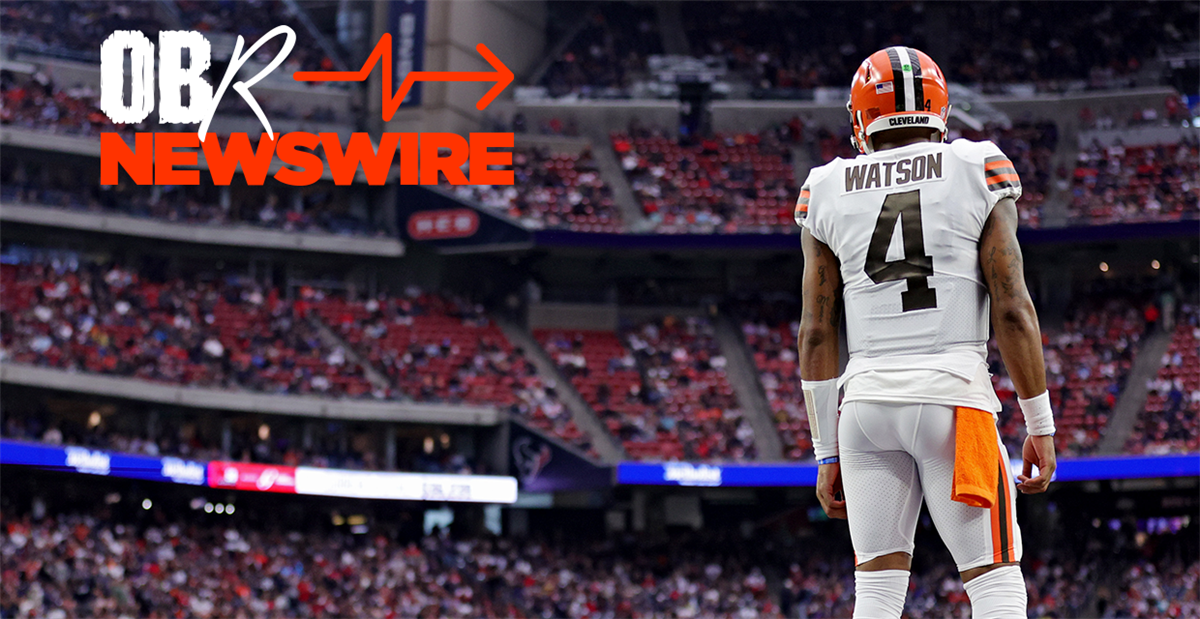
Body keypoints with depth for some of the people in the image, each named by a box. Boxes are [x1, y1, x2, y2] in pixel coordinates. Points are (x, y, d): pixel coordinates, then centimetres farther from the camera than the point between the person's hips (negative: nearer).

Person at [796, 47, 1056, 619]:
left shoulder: (829, 194, 9)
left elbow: (817, 334, 8)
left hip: (867, 401, 3)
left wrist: (827, 453, 13)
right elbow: (1011, 310, -3)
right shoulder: (976, 174, 2)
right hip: (955, 398, -3)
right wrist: (1040, 426, 3)